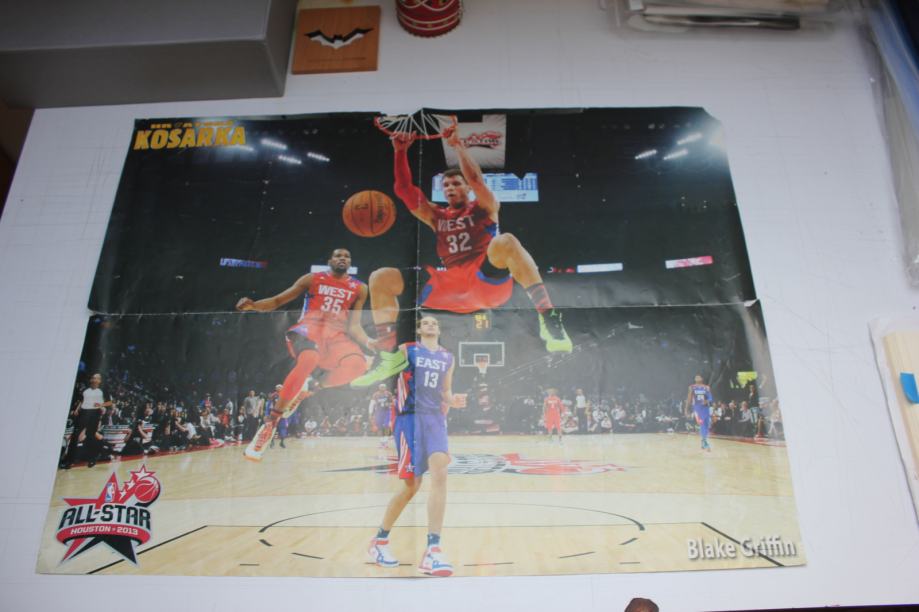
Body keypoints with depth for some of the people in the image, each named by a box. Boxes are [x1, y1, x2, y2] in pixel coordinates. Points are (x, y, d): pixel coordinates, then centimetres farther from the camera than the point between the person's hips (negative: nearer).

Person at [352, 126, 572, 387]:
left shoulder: (485, 207, 14)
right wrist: (401, 152, 5)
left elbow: (476, 179, -8)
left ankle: (548, 318, -39)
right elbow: (404, 189, 15)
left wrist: (457, 145, -6)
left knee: (505, 241, -38)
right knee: (380, 279, -5)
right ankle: (388, 355, -15)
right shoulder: (437, 216, 24)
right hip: (451, 286, 4)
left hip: (488, 281, -4)